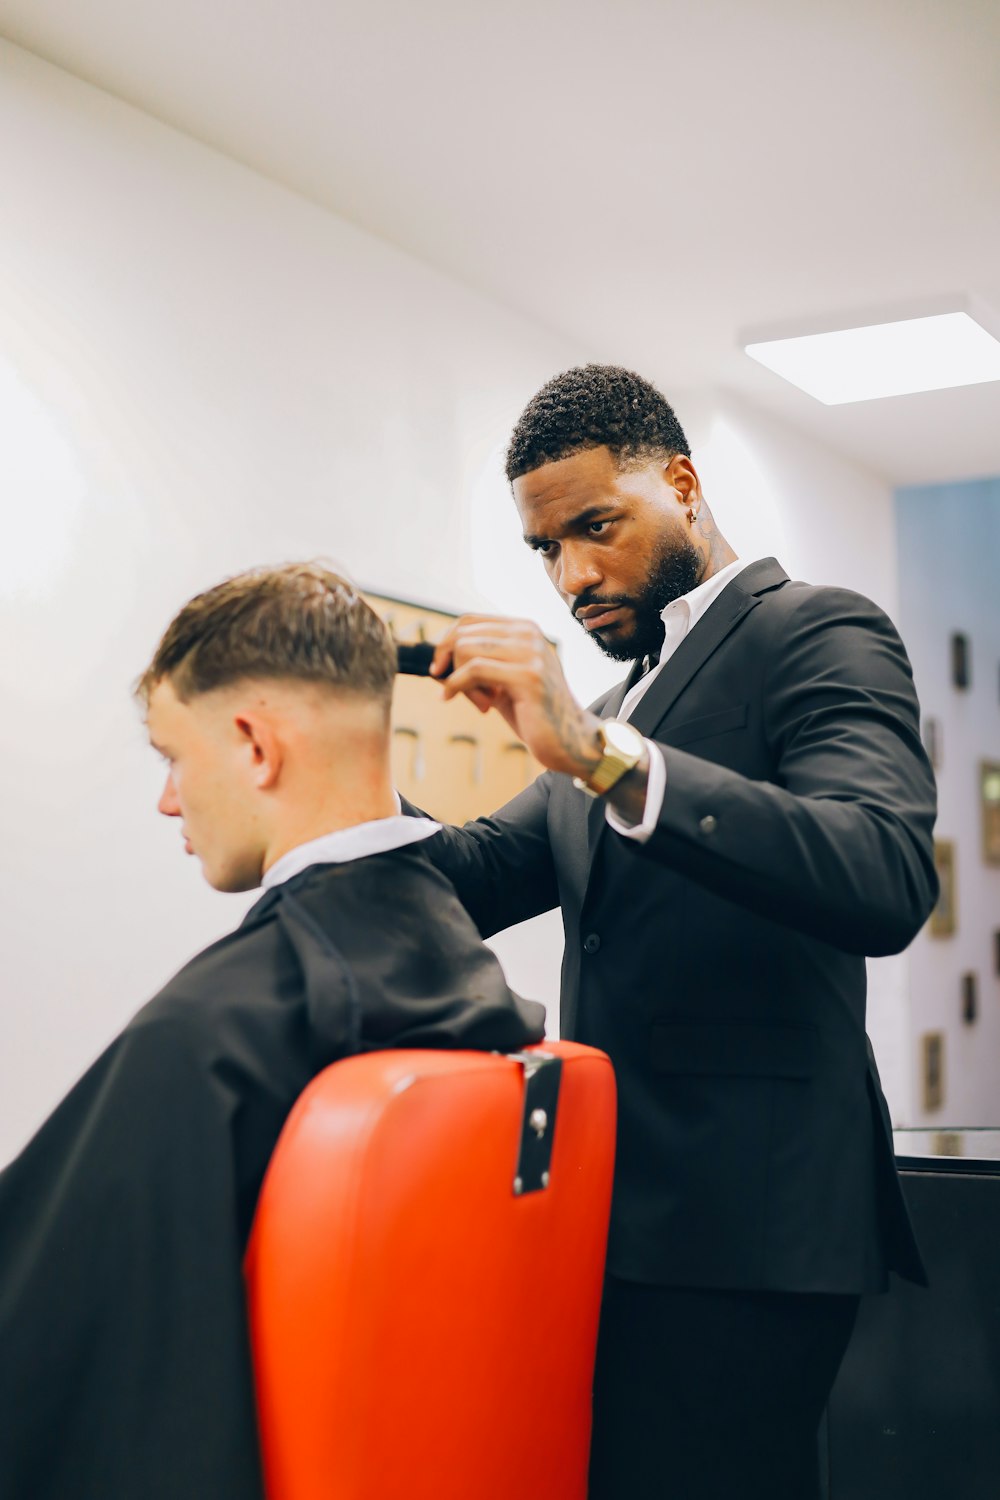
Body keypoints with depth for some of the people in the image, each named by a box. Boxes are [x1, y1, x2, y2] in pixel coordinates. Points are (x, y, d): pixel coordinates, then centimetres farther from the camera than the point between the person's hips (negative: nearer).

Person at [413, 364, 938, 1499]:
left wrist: (601, 754, -33)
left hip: (740, 1225, -8)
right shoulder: (621, 700, 20)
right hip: (619, 1211, 8)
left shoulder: (817, 632, -6)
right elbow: (480, 876, 12)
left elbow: (887, 880, -24)